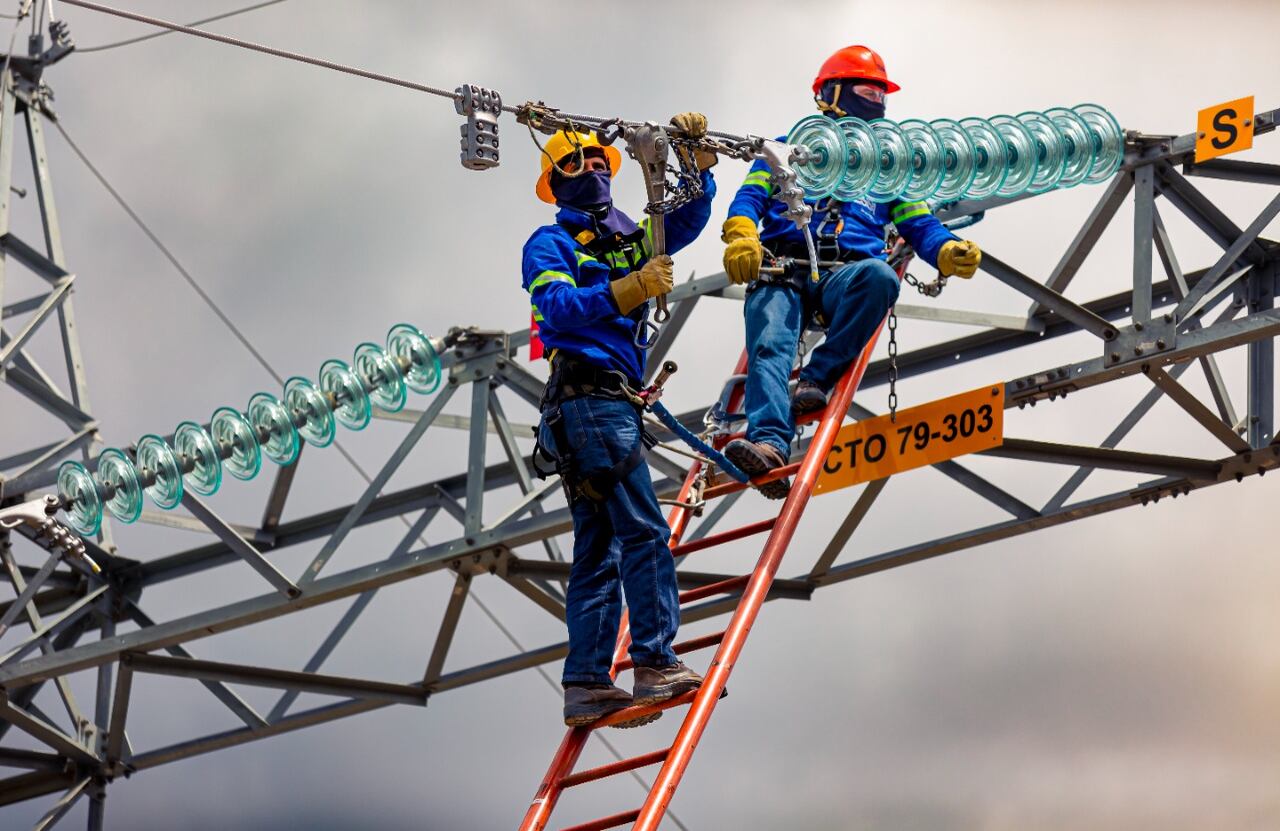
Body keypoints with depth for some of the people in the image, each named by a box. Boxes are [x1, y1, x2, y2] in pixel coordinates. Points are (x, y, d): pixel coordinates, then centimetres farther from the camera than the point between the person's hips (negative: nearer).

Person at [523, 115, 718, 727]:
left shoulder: (631, 240, 23)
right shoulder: (551, 243, 3)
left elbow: (688, 218, 22)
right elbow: (556, 307, -13)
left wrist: (697, 155, 7)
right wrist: (628, 290, -24)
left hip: (615, 403, 9)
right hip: (588, 395, -9)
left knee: (599, 550, 4)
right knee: (644, 532, -17)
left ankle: (586, 687, 2)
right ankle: (656, 666, -22)